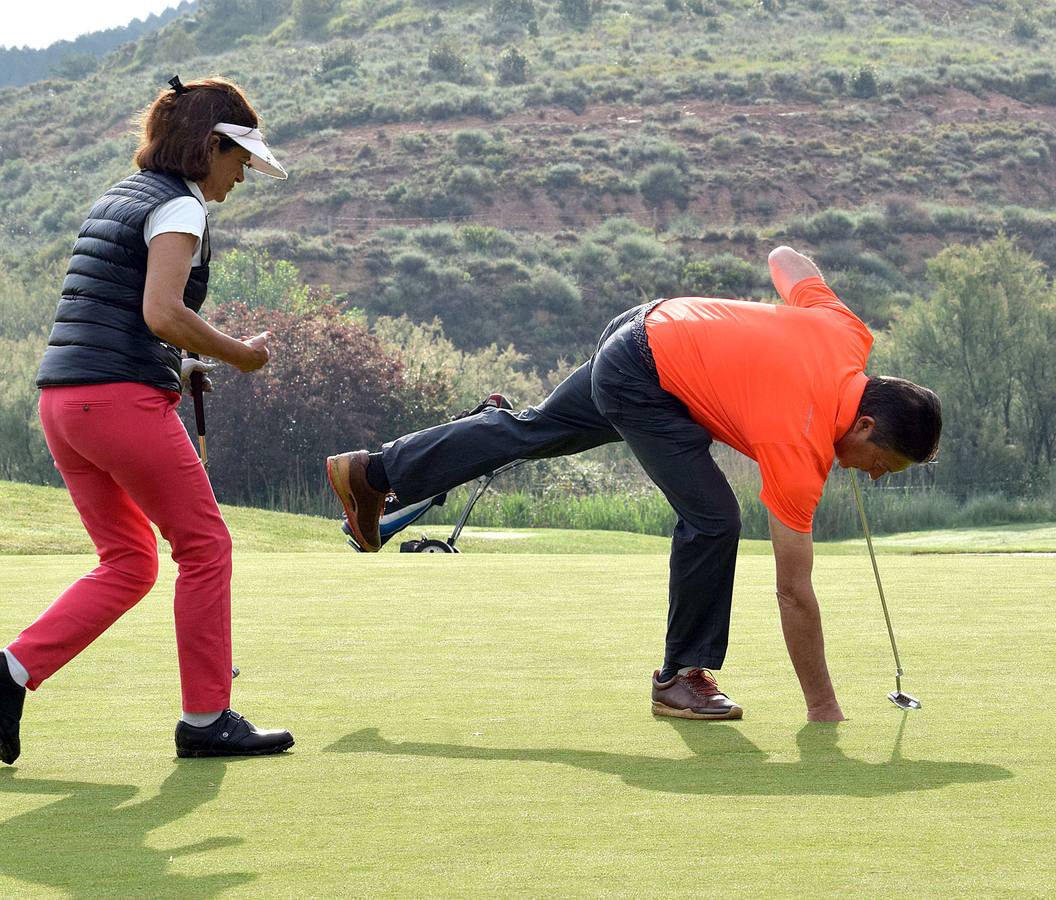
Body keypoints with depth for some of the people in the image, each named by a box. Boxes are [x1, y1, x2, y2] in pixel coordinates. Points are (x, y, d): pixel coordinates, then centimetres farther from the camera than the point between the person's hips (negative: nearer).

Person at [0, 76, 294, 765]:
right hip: (124, 399, -9)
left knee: (129, 562, 13)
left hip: (61, 399, 9)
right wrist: (240, 353, -7)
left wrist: (176, 367, 16)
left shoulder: (118, 198, 21)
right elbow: (162, 313, -19)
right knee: (206, 546, 3)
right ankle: (207, 719, 8)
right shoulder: (178, 206, -7)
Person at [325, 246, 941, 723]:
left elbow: (786, 259, 4)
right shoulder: (802, 446, -31)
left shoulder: (846, 333, -16)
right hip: (641, 382, -9)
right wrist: (823, 709, -24)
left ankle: (371, 472, 41)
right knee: (712, 517, -16)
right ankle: (684, 677, 1)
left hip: (652, 325, 9)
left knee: (533, 429, 25)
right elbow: (795, 592, -28)